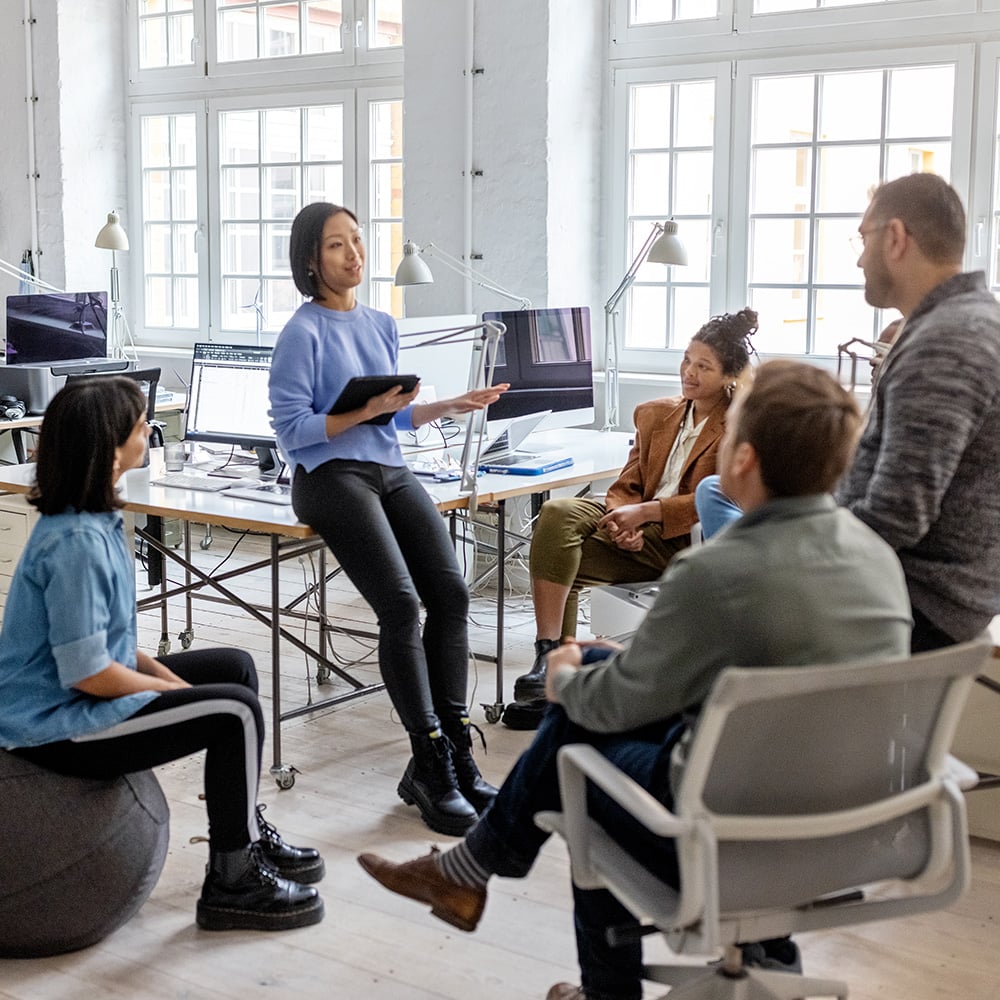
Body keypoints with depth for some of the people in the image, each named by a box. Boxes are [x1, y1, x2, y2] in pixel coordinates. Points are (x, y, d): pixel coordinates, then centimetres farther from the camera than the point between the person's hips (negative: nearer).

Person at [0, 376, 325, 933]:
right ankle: (231, 884, -1)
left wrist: (163, 673, 2)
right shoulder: (77, 543, -27)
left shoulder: (95, 520, 4)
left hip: (73, 696, 10)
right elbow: (87, 673, -26)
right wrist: (174, 690, -12)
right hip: (57, 724, -10)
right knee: (236, 710, -16)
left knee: (234, 667, 14)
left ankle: (248, 834, 23)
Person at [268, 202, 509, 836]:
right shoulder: (304, 333, -3)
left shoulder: (384, 327, 18)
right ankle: (430, 767, -16)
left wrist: (452, 405, 9)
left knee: (451, 590, -15)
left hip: (390, 472, 6)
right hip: (330, 476, -6)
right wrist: (366, 411, -15)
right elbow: (292, 430, -7)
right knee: (401, 603, -23)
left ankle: (456, 753, -8)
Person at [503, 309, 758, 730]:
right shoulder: (653, 414, 21)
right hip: (641, 535, 6)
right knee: (559, 514, -24)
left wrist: (644, 512, -17)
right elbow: (627, 486, 16)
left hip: (688, 542, -6)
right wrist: (625, 523, -9)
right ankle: (550, 657, -25)